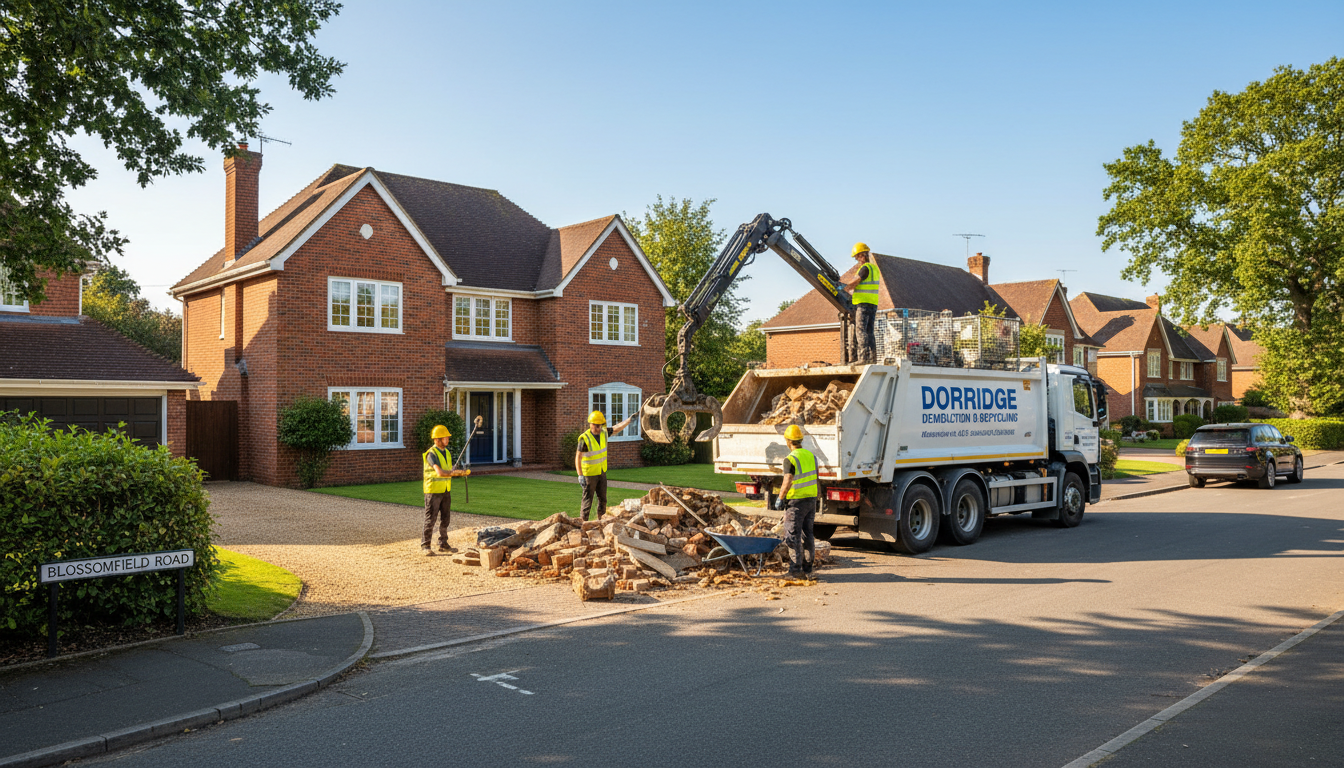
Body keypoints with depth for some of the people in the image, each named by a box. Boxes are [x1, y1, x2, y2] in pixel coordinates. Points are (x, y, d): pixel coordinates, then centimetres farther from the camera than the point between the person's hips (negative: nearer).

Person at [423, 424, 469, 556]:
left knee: (445, 518, 11)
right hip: (433, 490, -8)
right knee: (430, 518, -2)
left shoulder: (447, 452, 11)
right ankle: (425, 545, 6)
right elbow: (440, 473, -27)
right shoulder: (432, 454, -17)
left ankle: (443, 544, 19)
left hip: (446, 490, 8)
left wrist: (461, 472, -1)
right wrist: (458, 472, -28)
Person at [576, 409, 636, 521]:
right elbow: (578, 457, -19)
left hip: (602, 472, 7)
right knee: (588, 500, -1)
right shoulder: (585, 438, -22)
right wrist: (580, 475, -22)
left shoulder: (604, 432, -3)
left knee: (602, 499, 14)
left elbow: (617, 428, 13)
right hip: (589, 474, -6)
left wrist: (629, 420, 6)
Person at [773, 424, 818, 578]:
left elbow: (787, 483, -23)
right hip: (811, 500, 7)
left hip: (796, 502, -7)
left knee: (793, 536, -1)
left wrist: (780, 499, -10)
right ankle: (807, 570, 15)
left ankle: (796, 570, -1)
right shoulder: (811, 456, 8)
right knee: (807, 535, 12)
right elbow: (815, 481, 14)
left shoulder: (790, 459, -16)